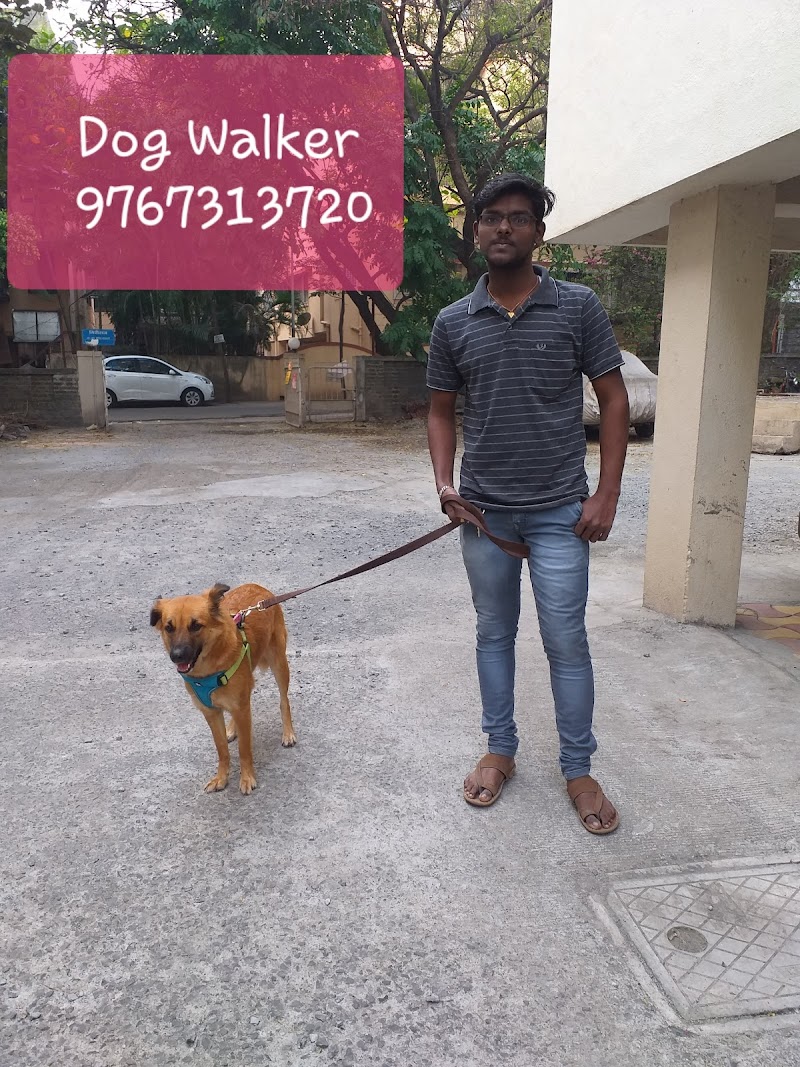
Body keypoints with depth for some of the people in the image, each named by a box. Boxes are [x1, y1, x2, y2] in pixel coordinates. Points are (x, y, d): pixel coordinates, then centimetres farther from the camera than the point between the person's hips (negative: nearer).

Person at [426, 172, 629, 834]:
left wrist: (607, 494, -8)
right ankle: (500, 751, 31)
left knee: (566, 641, 3)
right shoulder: (453, 322, 4)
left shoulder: (578, 307, -3)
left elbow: (613, 399, -1)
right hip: (483, 511, 3)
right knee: (494, 633, 14)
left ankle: (579, 770, 21)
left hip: (559, 511, -2)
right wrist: (445, 483, -5)